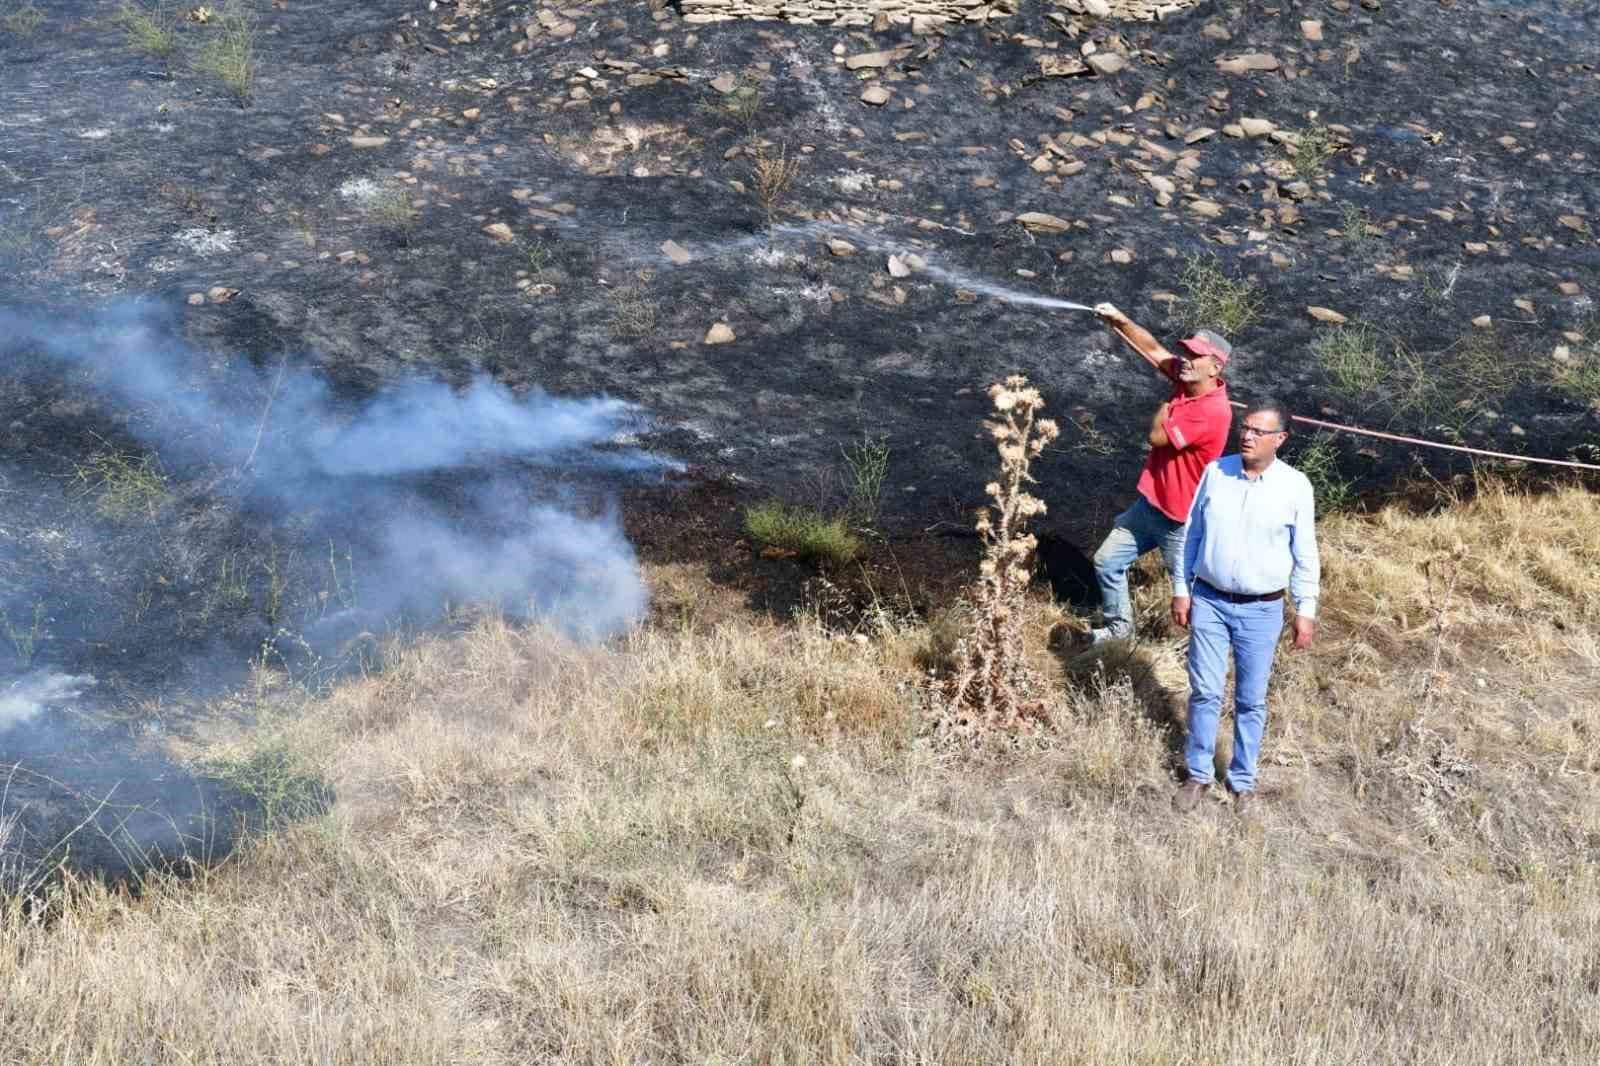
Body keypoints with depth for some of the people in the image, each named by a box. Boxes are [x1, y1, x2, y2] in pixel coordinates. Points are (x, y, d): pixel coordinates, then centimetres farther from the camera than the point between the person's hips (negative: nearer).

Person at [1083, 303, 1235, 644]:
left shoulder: (1214, 411, -29)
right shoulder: (1188, 382, -4)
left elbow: (1157, 436, -25)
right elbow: (1153, 350, -1)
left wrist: (1165, 408, -7)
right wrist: (1120, 320, -14)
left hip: (1182, 520, -9)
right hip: (1149, 504, 9)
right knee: (1107, 561, 18)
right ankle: (1119, 625, 36)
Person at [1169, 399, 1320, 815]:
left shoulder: (1295, 486, -8)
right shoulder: (1215, 472, -3)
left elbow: (1305, 555, -1)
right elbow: (1193, 534, 6)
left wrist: (1306, 611, -2)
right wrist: (1181, 590, 5)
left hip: (1261, 610, -1)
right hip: (1208, 601, 1)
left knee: (1251, 701, 8)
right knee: (1205, 692, 5)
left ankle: (1242, 780, 23)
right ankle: (1198, 774, 20)